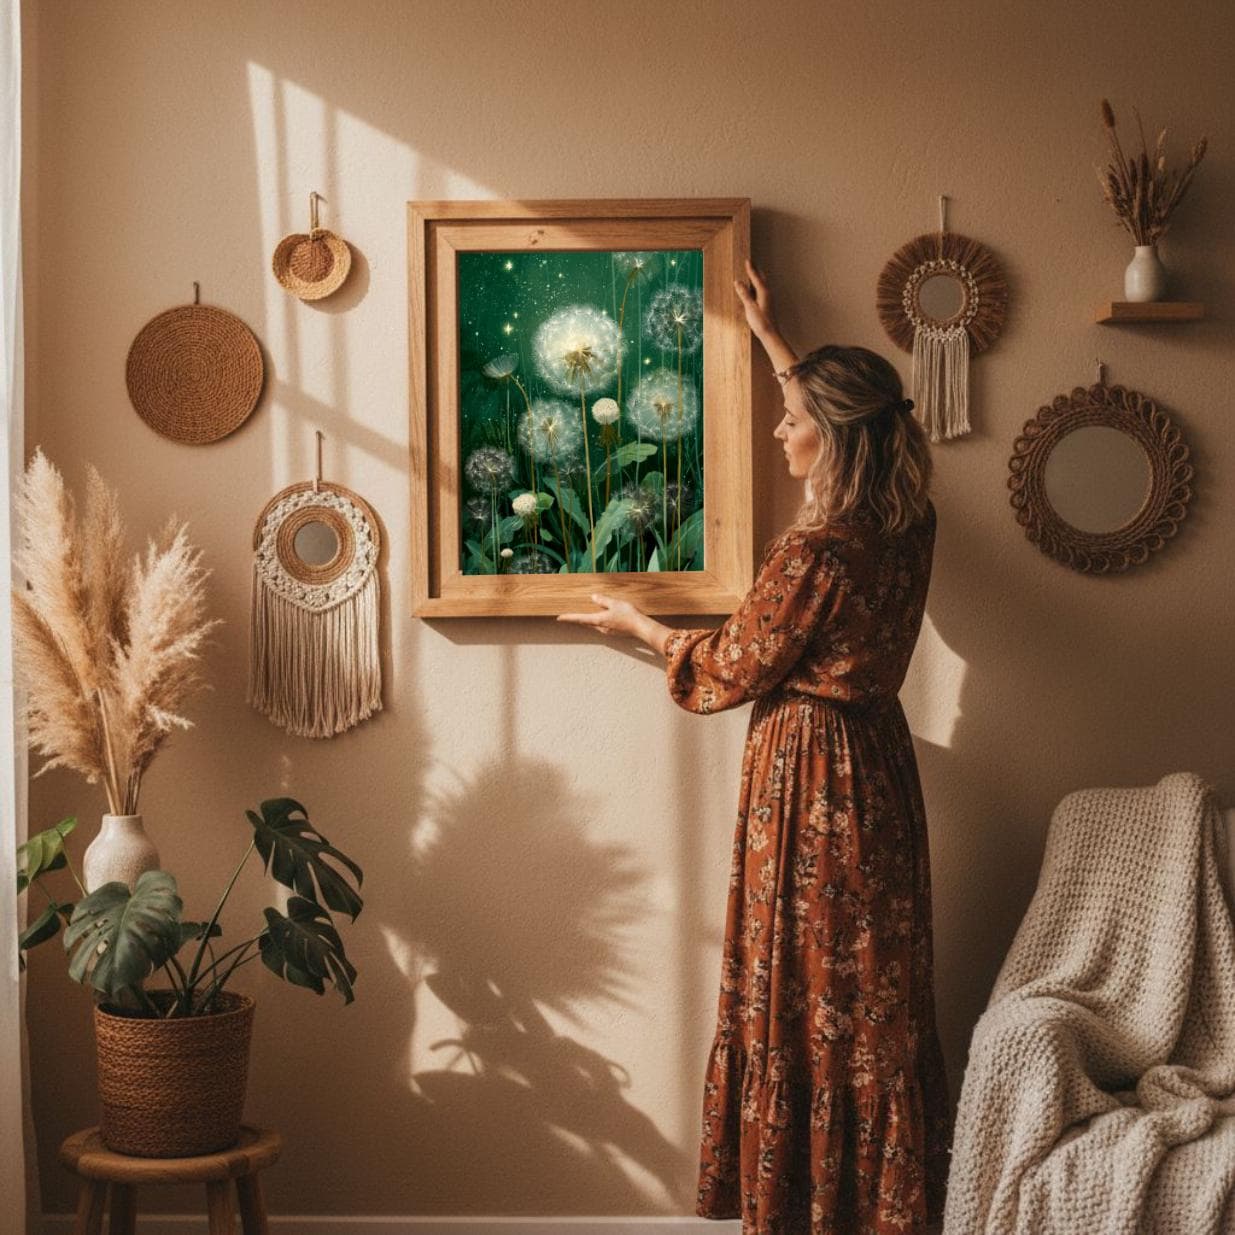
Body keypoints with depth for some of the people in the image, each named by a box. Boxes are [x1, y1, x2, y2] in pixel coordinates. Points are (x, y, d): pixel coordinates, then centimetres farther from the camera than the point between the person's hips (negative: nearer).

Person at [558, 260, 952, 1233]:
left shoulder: (814, 553, -22)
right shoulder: (906, 521, 0)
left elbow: (730, 671, -9)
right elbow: (841, 414, 22)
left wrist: (639, 624, 7)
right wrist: (772, 342, 31)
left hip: (808, 778, -8)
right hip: (877, 763, 8)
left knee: (803, 1001, 2)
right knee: (878, 992, 14)